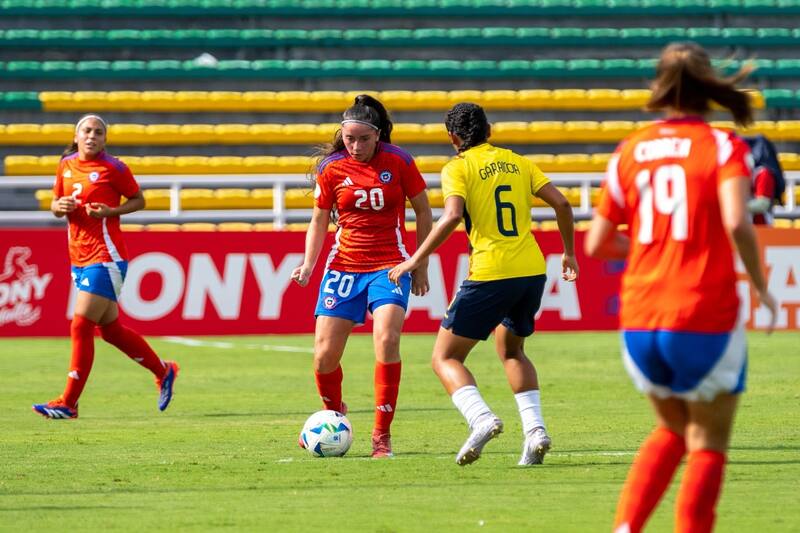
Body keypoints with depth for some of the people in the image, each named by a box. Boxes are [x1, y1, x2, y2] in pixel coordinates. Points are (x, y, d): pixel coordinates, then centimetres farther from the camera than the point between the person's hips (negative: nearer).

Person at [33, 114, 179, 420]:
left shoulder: (113, 168, -7)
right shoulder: (66, 166, 10)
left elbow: (138, 201, 2)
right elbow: (55, 206, 19)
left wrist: (110, 211, -15)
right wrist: (60, 206, -4)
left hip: (105, 258, -8)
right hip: (79, 259, 8)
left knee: (81, 327, -12)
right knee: (110, 329, 15)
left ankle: (68, 403, -8)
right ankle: (163, 371, 34)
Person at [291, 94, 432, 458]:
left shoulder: (398, 161, -5)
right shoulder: (331, 168, -1)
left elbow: (422, 210, 6)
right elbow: (320, 219, 9)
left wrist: (421, 266, 6)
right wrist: (308, 265, -4)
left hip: (389, 265, -2)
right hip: (344, 265, 2)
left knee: (387, 338, -24)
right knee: (324, 355, -4)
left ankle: (382, 435, -15)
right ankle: (333, 415, 29)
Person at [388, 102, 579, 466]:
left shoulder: (458, 168, -1)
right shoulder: (517, 163, 14)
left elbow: (452, 216, -18)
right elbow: (561, 204, 8)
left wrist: (417, 259, -13)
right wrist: (569, 253, 20)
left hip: (490, 274, -6)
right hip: (532, 272, 6)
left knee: (445, 358, 6)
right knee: (511, 351, 28)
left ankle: (481, 418, -19)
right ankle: (535, 429, 9)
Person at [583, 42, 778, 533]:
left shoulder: (630, 151, 8)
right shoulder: (724, 147, -3)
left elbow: (597, 244, 10)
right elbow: (736, 222, -20)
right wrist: (761, 286, -6)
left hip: (639, 326, 4)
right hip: (706, 321, -4)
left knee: (673, 427, 25)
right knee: (707, 446, 10)